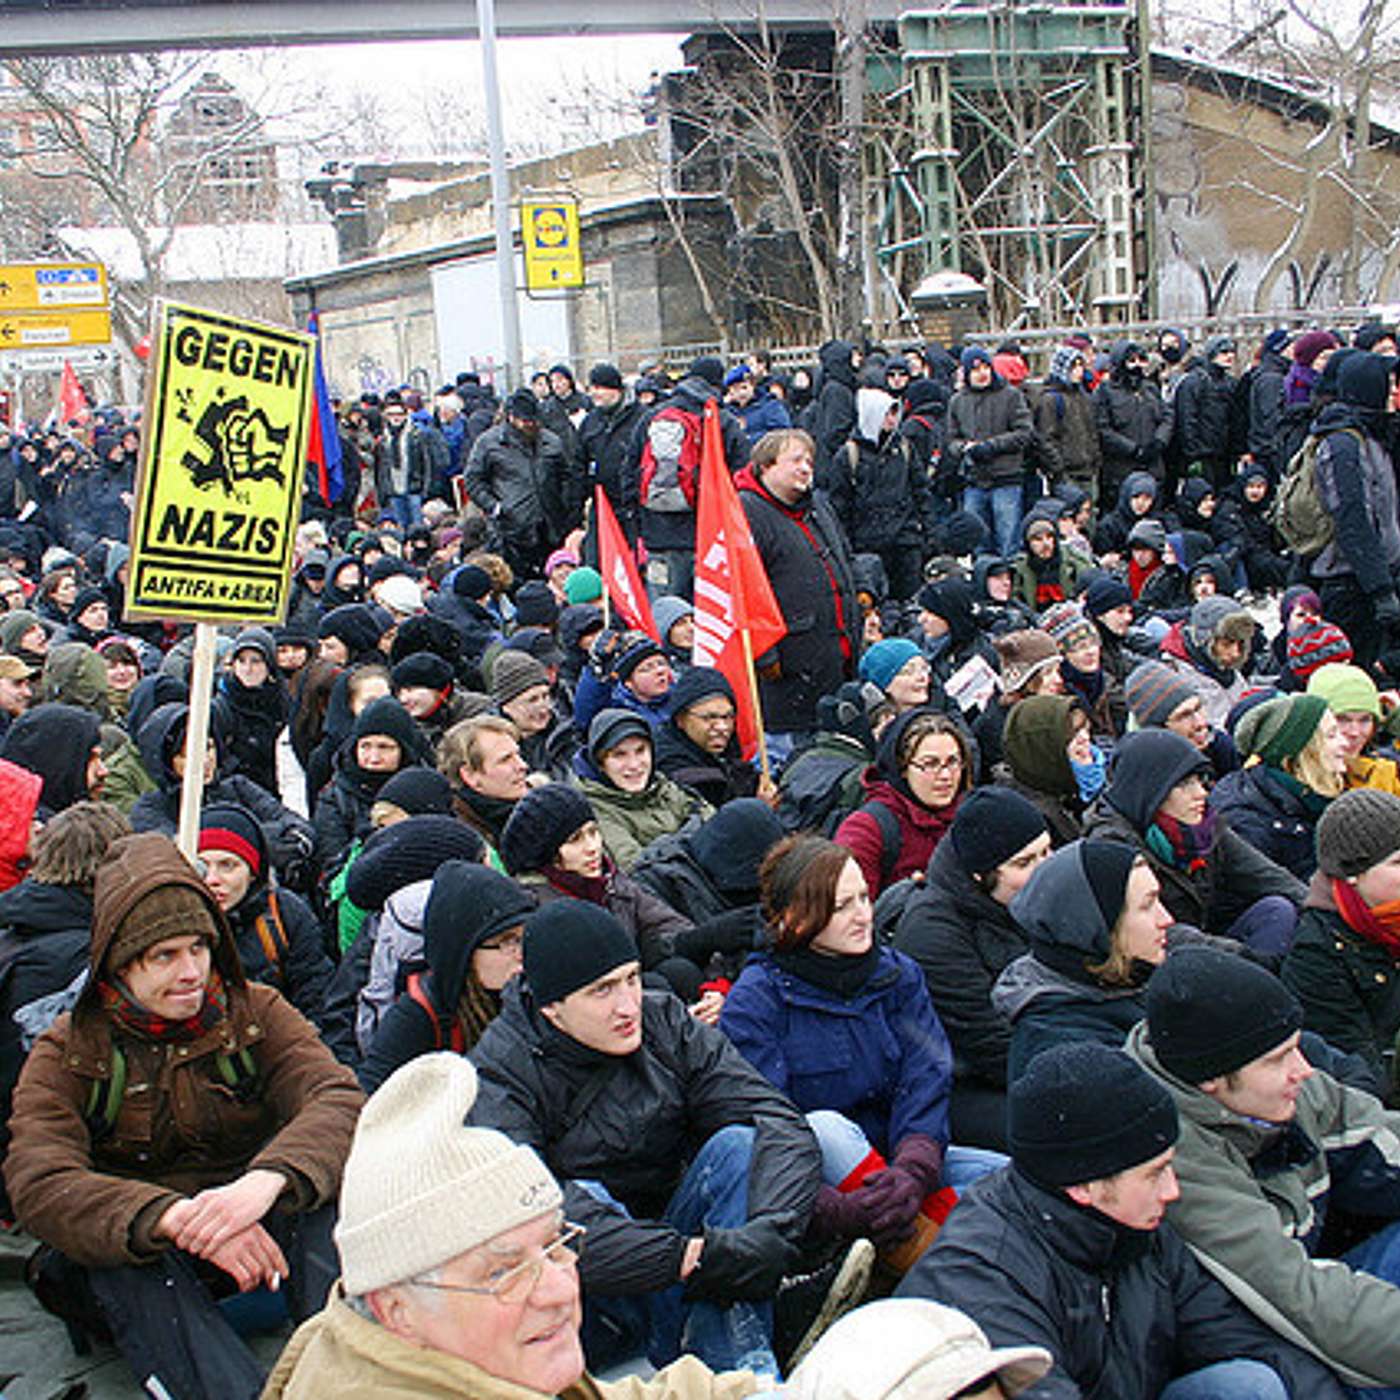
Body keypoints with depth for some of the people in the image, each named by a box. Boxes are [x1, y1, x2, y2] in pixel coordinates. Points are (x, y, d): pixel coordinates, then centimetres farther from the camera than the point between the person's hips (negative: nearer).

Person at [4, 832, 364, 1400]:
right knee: (124, 1260, -35)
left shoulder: (255, 1012, 2)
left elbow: (340, 1100, -16)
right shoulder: (65, 1054, -3)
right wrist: (174, 1217, -40)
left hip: (253, 1223, 1)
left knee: (322, 1192, -29)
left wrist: (267, 1180, -40)